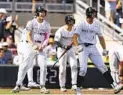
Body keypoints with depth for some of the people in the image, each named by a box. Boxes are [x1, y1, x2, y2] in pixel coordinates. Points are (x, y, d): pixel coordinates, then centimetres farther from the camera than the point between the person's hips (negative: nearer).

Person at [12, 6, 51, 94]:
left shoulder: (47, 25, 9)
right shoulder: (31, 22, -1)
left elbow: (47, 37, 6)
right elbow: (29, 35, -6)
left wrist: (43, 45, -13)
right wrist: (33, 45, -21)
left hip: (41, 46, 3)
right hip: (31, 45, -3)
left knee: (43, 65, -7)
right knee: (25, 64, -12)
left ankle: (42, 86, 2)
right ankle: (18, 85, -11)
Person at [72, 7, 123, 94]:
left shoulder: (96, 25, 13)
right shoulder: (82, 24, -1)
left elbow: (101, 37, 22)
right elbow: (75, 36, -11)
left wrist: (104, 49, 12)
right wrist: (77, 46, -28)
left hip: (93, 48, 4)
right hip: (83, 47, -4)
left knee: (102, 66, -3)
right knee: (83, 69, -15)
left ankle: (114, 86, -8)